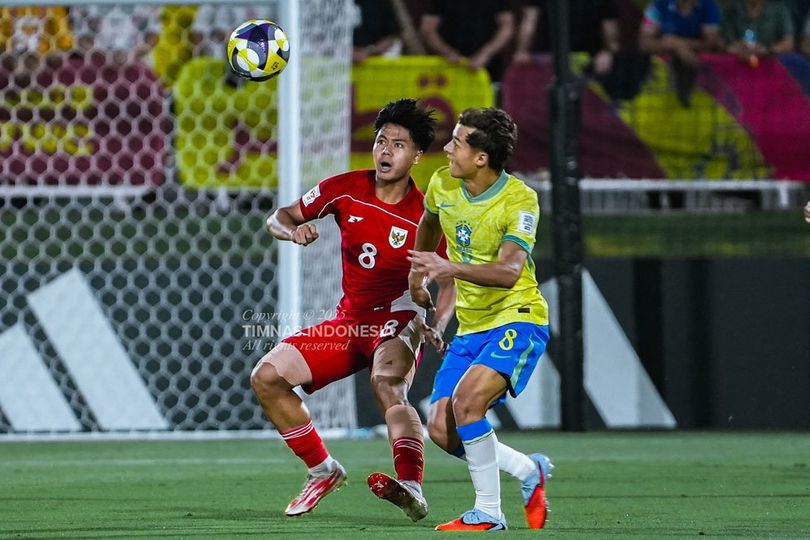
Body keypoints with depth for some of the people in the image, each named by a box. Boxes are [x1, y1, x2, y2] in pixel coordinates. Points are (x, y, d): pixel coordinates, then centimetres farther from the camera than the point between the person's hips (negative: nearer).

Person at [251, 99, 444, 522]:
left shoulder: (426, 216, -12)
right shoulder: (346, 189, -1)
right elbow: (279, 218, 6)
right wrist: (292, 230, -19)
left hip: (397, 321, -6)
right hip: (349, 321, 6)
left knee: (387, 386, -38)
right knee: (266, 377, -3)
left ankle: (412, 487, -56)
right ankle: (323, 471, 10)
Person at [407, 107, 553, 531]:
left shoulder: (520, 201, -18)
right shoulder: (442, 184, 0)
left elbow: (509, 271, -31)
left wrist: (452, 269, -45)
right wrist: (418, 274, 32)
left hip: (517, 320, -7)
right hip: (470, 327, 7)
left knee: (466, 400, -28)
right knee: (442, 431, -5)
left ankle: (488, 512, -16)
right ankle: (529, 471, 18)